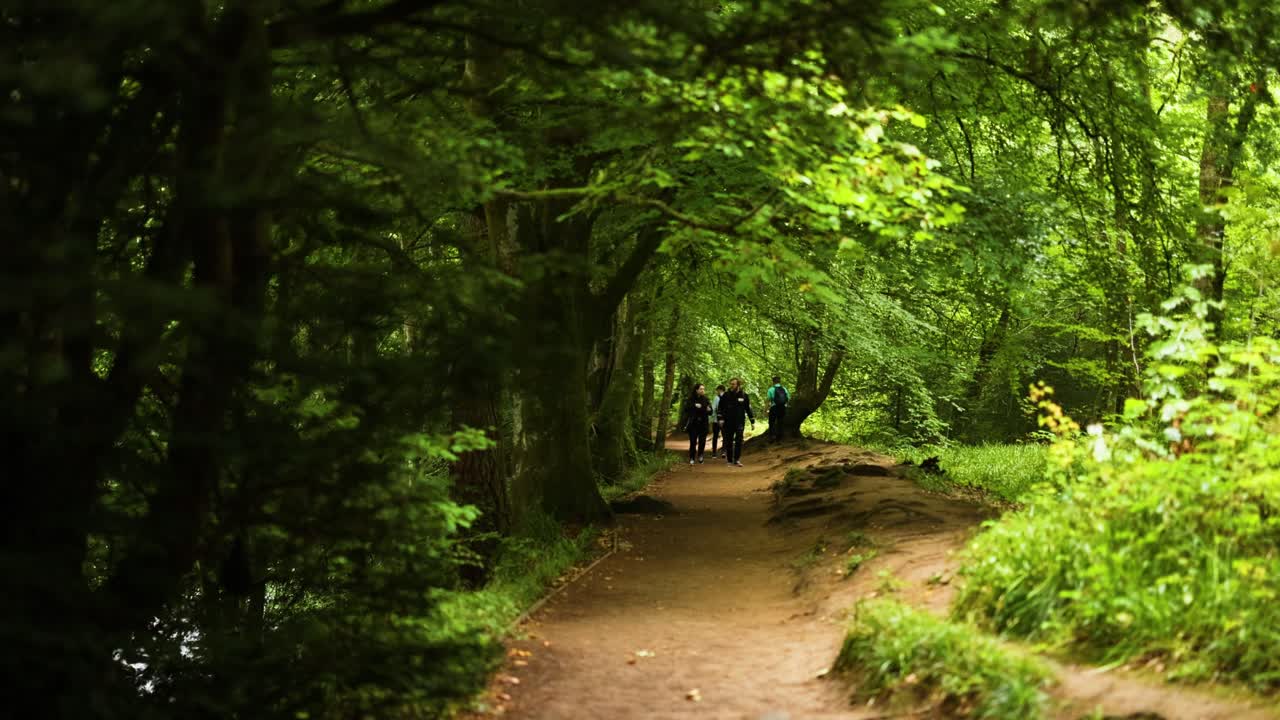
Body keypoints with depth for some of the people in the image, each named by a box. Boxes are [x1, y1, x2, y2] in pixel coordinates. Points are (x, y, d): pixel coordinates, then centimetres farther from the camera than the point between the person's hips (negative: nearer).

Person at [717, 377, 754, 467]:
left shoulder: (744, 396, 1)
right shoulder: (726, 395, 0)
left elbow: (748, 409, 7)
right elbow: (721, 408, 3)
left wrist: (752, 422, 6)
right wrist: (721, 419, -7)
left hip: (740, 422, -1)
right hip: (728, 422, 1)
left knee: (739, 441, -8)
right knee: (729, 441, 5)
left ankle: (737, 459, -6)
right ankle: (729, 459, 14)